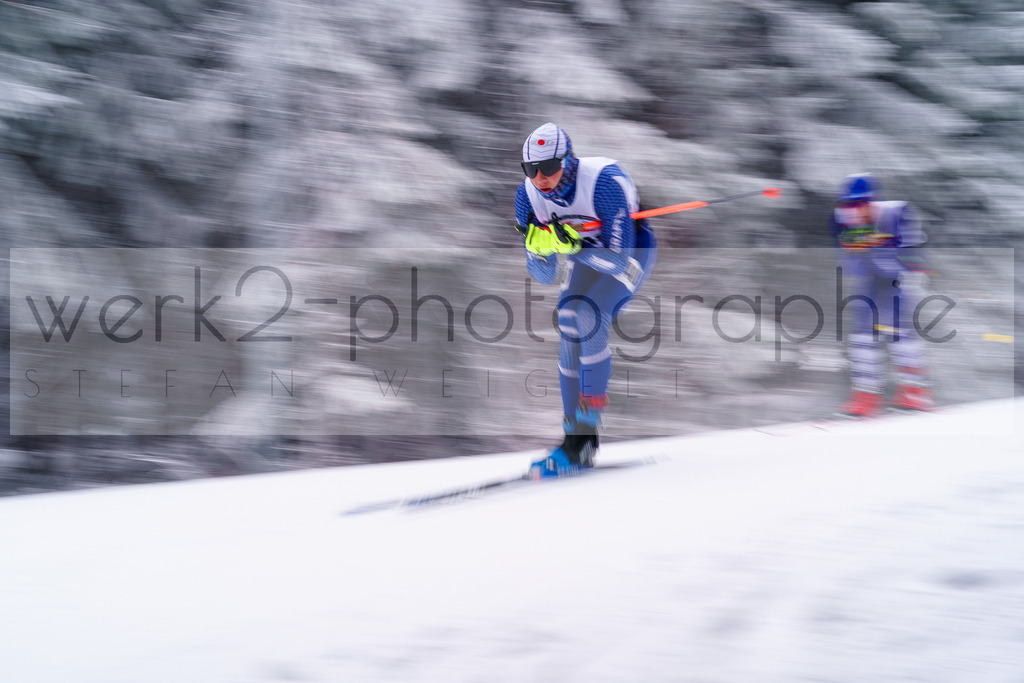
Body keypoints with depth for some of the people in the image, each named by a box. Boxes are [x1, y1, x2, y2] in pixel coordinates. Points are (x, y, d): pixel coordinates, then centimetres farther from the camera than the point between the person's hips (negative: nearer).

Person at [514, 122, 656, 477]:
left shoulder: (603, 181, -36)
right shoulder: (528, 195, -20)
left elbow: (618, 260, -34)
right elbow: (544, 277, -14)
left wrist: (573, 245, -47)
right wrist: (540, 247, -35)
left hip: (631, 250, -6)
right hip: (584, 256, 6)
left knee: (589, 316, -27)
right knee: (569, 329, -10)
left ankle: (590, 419, -19)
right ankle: (576, 441, -4)